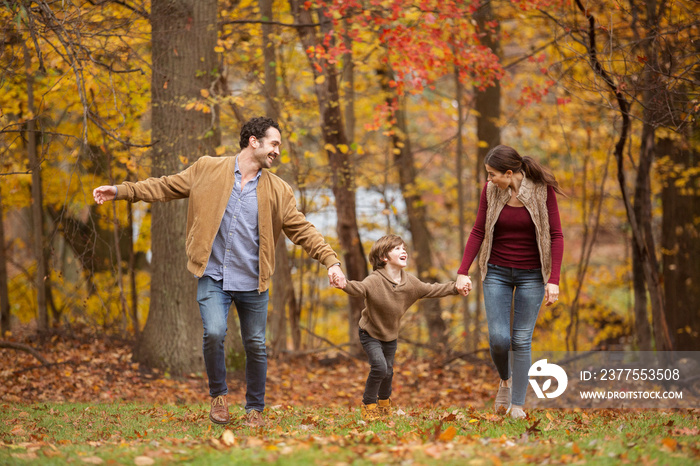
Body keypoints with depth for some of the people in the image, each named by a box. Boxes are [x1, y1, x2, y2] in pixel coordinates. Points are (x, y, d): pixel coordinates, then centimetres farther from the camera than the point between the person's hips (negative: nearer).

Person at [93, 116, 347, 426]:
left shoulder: (278, 191, 6)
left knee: (256, 345, 7)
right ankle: (218, 395, 5)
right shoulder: (207, 169, 2)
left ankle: (255, 409, 25)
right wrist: (122, 191, -3)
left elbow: (303, 231, 5)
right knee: (214, 333, -20)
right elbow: (166, 187, 5)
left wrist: (331, 261, -6)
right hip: (213, 277, -2)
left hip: (253, 283, 2)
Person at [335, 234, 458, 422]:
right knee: (379, 366, -21)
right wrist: (345, 285, -69)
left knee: (388, 371, 15)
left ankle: (384, 402, 43)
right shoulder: (375, 281, -28)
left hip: (391, 335, 6)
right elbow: (360, 288, -47)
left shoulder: (410, 283, -9)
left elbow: (431, 290, 5)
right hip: (370, 333, -6)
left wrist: (455, 287, 4)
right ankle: (368, 404, -1)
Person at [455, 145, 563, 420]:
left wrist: (554, 280, -16)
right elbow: (478, 232, 2)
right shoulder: (490, 191, -5)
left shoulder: (542, 190, -12)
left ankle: (517, 405, 7)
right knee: (498, 338, -9)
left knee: (521, 340, -2)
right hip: (497, 272, 2)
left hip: (531, 275, -2)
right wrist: (463, 272, -4)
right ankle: (505, 380, 22)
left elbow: (556, 236, -10)